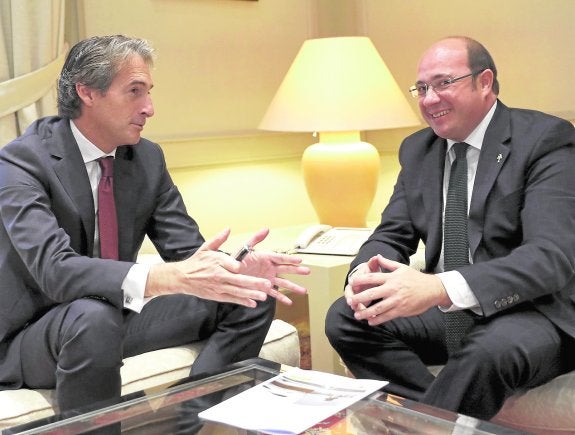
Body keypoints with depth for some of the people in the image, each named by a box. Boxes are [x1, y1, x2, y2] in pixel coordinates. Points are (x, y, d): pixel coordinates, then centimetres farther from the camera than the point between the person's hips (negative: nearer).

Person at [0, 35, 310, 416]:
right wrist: (169, 278, -46)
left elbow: (188, 250, -1)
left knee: (253, 297, -5)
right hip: (32, 336, -6)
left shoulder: (147, 157, -1)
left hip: (116, 313, 6)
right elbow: (55, 270, -33)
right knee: (93, 318, -39)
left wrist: (236, 269, -25)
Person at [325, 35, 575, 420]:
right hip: (446, 308, 6)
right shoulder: (417, 149, 9)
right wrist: (365, 272, -17)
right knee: (345, 318, -13)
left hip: (532, 310, -6)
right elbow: (393, 234, 10)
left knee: (488, 352, -37)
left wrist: (441, 287, -39)